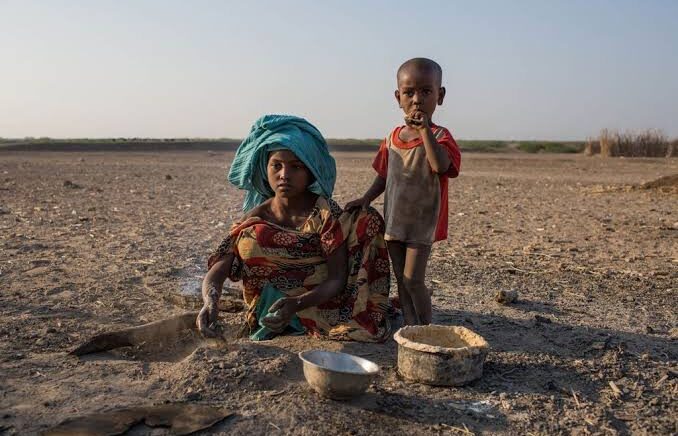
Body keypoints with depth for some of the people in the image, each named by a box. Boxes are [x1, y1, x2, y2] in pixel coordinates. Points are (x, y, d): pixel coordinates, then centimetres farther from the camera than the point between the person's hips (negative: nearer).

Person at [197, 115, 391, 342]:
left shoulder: (325, 212, -11)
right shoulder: (253, 221, -4)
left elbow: (337, 279, -18)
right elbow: (216, 271, -10)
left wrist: (296, 304, -36)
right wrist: (210, 302, -33)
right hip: (272, 319, 2)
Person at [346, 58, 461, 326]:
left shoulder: (439, 136, -11)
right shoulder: (392, 138, 5)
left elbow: (441, 166, -33)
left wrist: (425, 129, -34)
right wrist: (366, 198, 2)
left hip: (423, 223, -5)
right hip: (394, 221, 6)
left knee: (413, 280, -6)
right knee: (402, 280, 12)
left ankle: (426, 329, 13)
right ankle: (410, 326, 25)